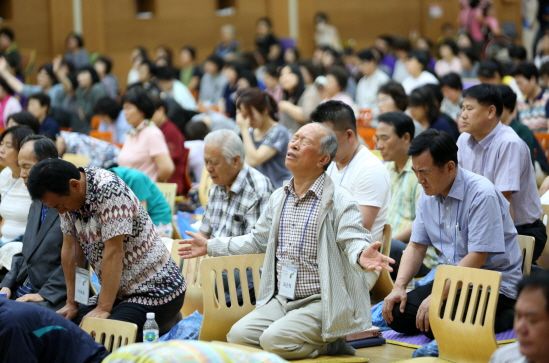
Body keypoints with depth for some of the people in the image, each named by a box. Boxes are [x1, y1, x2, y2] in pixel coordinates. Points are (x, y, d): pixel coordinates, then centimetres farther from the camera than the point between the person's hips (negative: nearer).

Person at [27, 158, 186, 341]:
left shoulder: (109, 190, -22)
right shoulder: (68, 195, 1)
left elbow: (113, 252, -23)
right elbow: (70, 248, 4)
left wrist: (103, 309, -22)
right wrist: (71, 303, 4)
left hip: (155, 292, -9)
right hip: (119, 292, 9)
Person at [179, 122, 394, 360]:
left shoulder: (338, 202, -10)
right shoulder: (279, 198, 12)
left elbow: (354, 241, -21)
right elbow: (258, 240, 25)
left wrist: (362, 256, -46)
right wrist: (210, 246, 25)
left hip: (319, 303, -7)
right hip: (281, 301, 7)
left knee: (274, 339, -27)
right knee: (237, 336, -13)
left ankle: (329, 344, -1)